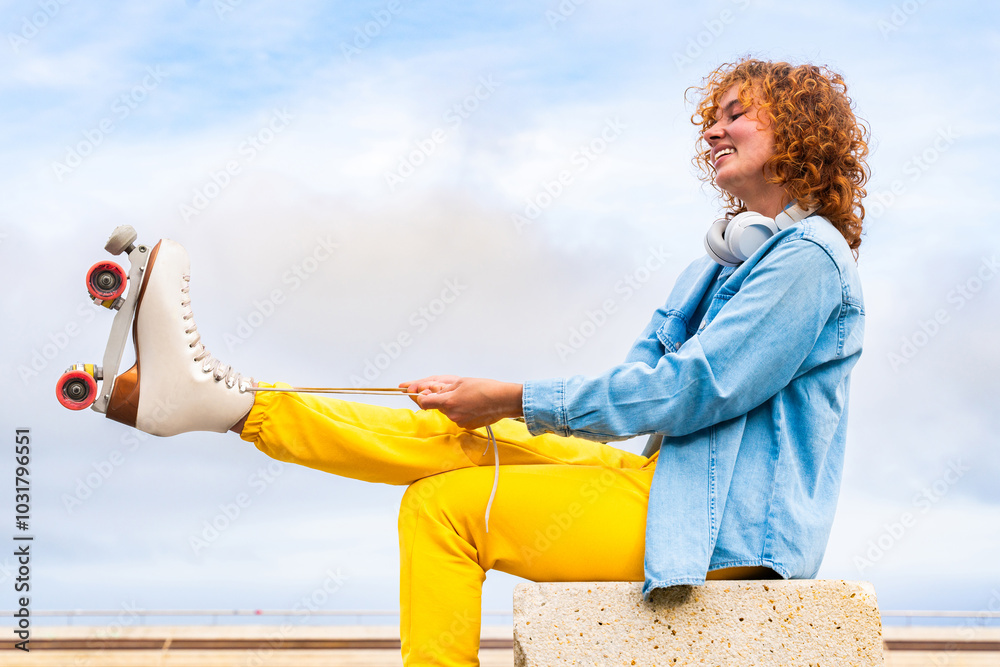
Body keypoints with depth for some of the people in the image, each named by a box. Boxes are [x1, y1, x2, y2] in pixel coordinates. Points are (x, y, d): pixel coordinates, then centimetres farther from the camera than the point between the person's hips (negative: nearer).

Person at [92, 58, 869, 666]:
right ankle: (238, 401, 1)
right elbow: (640, 380, 11)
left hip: (725, 521, -8)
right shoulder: (726, 261, 17)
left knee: (446, 506, -9)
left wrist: (516, 401, -17)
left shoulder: (807, 256, -13)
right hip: (666, 478, 8)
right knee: (458, 435, 1)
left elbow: (690, 388, -21)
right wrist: (485, 399, -4)